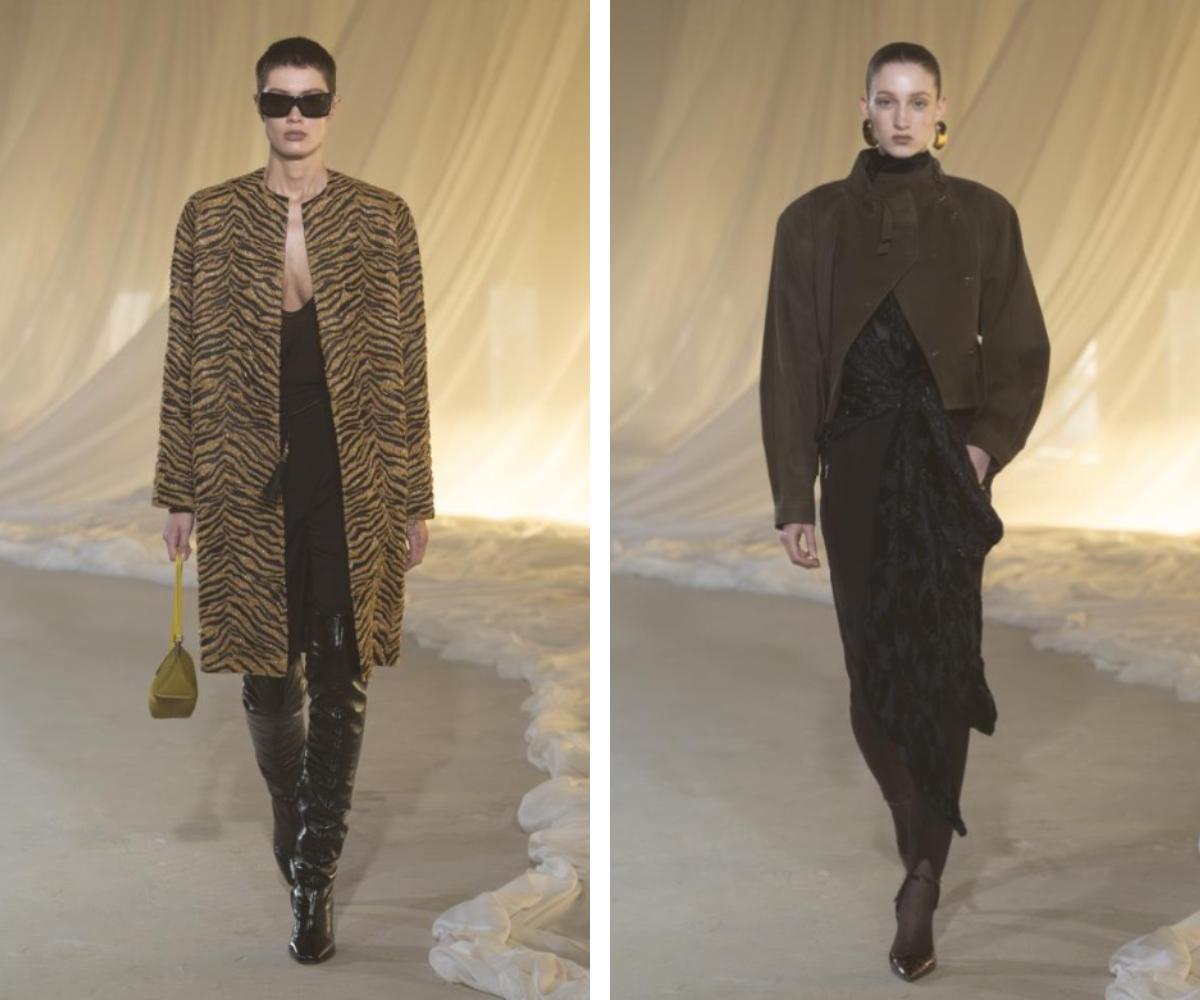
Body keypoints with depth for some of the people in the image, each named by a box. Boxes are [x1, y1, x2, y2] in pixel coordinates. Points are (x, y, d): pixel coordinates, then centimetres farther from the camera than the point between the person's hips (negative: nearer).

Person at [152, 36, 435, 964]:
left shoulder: (383, 219, 1)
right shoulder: (210, 218, 2)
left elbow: (408, 366, 1)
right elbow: (186, 361, 3)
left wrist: (415, 499, 0)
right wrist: (180, 490, 1)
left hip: (355, 484, 0)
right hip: (250, 479, 1)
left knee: (340, 678, 1)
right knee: (266, 669, 11)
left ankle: (314, 872, 9)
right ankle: (290, 807, 37)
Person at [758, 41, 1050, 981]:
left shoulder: (983, 216, 4)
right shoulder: (814, 221, 5)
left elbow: (1023, 349, 6)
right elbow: (789, 363, 4)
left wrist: (990, 443, -11)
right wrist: (794, 498, 0)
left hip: (947, 459, -1)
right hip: (858, 464, 1)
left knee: (940, 663, -8)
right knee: (872, 658, 1)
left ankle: (923, 881, -3)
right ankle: (925, 846, 20)